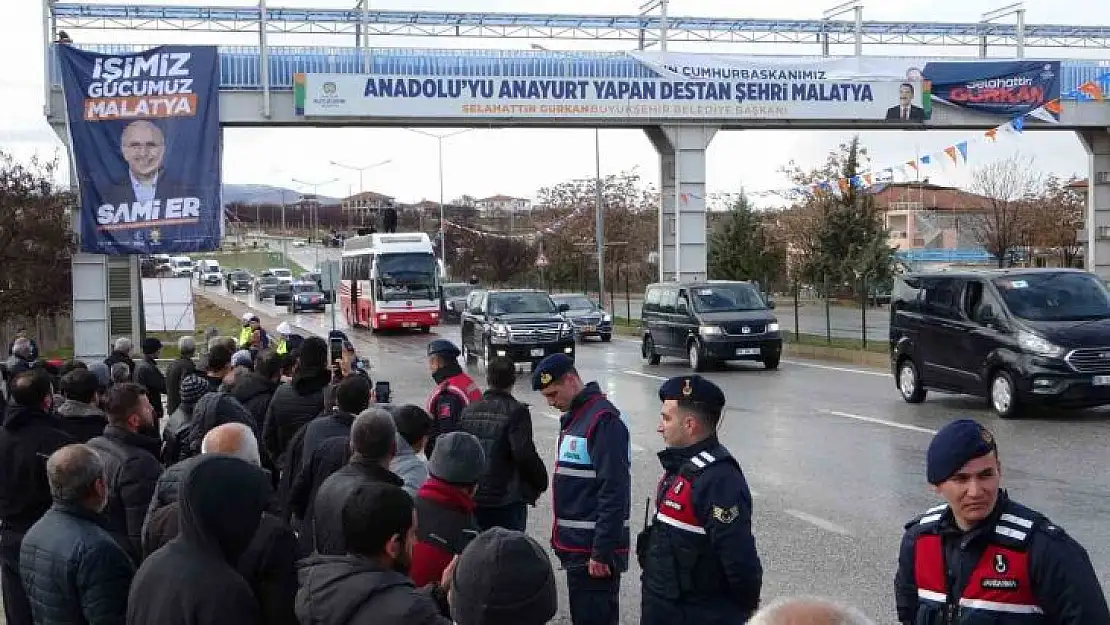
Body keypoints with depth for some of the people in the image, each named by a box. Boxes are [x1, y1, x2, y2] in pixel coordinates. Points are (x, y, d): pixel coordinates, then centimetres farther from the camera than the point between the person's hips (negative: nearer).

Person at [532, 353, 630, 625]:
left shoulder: (603, 420, -16)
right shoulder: (573, 417, 14)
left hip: (594, 552, -9)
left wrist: (602, 553, -22)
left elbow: (614, 493, -21)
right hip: (577, 547, 9)